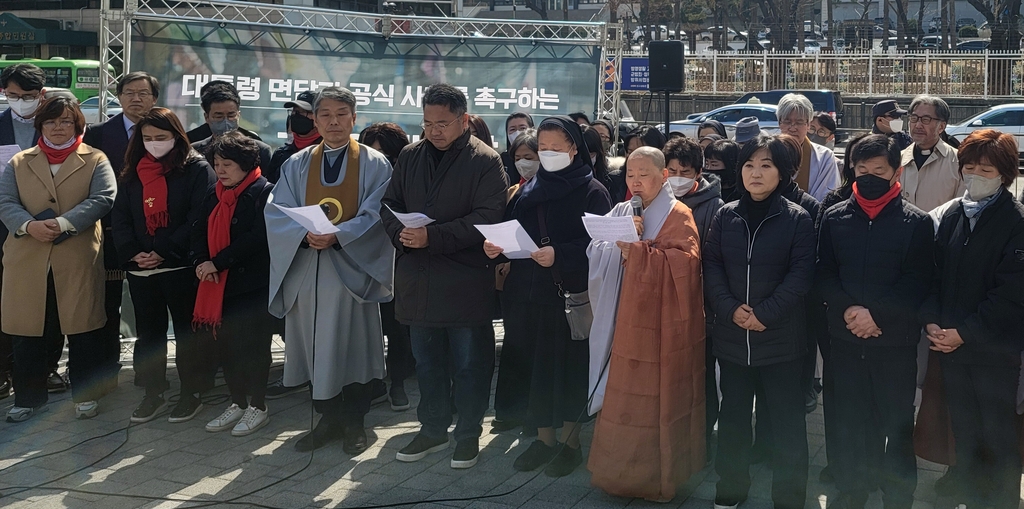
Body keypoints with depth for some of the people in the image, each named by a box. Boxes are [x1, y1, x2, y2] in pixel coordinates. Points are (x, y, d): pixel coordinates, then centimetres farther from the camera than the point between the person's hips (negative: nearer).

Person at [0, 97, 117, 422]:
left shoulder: (94, 161, 6)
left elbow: (102, 199, -8)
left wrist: (63, 223, -19)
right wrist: (29, 225, -17)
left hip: (78, 260, -2)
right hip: (27, 262, 2)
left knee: (82, 331, 3)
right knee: (29, 334, 7)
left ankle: (86, 395, 16)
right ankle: (29, 398, 19)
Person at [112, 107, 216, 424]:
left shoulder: (197, 169, -5)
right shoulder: (133, 172, 12)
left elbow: (200, 217, -14)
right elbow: (120, 216, 8)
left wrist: (163, 252, -16)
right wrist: (132, 252, -8)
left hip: (182, 267, -5)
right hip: (139, 268, 5)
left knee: (187, 331, 4)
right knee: (148, 332, 11)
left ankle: (192, 393, 15)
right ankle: (153, 394, 21)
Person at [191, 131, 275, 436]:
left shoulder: (264, 192, -10)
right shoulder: (215, 196, 15)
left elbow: (258, 237, -20)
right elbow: (200, 231, 13)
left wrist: (218, 263, -19)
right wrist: (200, 261, -8)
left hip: (253, 284, -7)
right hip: (220, 285, 7)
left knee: (252, 345, 0)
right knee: (226, 345, 11)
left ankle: (258, 407, 12)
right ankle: (238, 403, 24)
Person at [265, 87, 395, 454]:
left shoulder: (374, 164, 3)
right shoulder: (297, 165, 11)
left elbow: (375, 216, -6)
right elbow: (277, 212, 2)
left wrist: (337, 235, -21)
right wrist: (306, 234, -18)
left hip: (352, 269, -3)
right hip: (306, 269, 3)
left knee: (352, 347, 2)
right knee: (316, 348, 6)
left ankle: (354, 421, 15)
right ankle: (328, 419, 19)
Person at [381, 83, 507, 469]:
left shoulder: (486, 161, -7)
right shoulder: (410, 156, 8)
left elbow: (487, 218, -16)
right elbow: (388, 204, 12)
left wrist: (433, 237, -23)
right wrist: (400, 232, -11)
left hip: (466, 281, -5)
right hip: (417, 278, 5)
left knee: (469, 363, 6)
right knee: (426, 361, 16)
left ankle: (469, 435, 19)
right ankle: (432, 429, 29)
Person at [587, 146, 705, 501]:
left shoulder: (678, 217, -6)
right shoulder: (620, 213, 13)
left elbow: (684, 263, -19)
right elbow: (596, 256, 5)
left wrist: (635, 249, -24)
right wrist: (619, 241, -14)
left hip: (660, 324, -6)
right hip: (624, 321, 6)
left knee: (655, 401, 0)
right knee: (622, 400, 10)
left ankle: (655, 477, 12)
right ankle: (619, 470, 22)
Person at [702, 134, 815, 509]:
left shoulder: (797, 219, -4)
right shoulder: (726, 215, 5)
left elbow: (801, 274, -9)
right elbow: (711, 266, 2)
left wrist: (765, 313, -17)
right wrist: (730, 308, -13)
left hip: (781, 337, -3)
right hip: (731, 334, 3)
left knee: (787, 420, 4)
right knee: (733, 414, 15)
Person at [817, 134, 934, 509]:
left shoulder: (916, 222, -3)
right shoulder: (834, 218, 4)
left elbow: (918, 284, -7)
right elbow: (824, 275, 2)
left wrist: (876, 314, -18)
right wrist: (848, 309, -15)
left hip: (896, 341, -2)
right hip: (845, 339, 2)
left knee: (897, 425, 7)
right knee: (849, 423, 11)